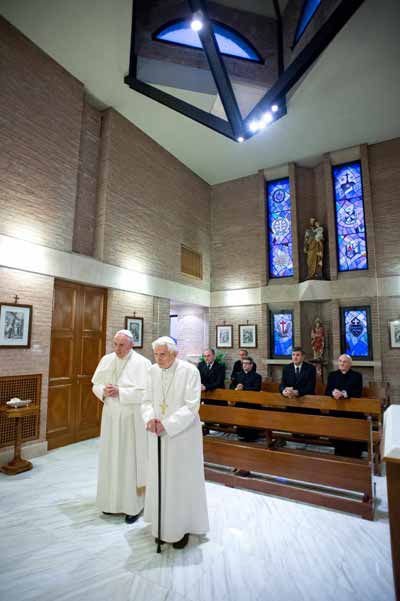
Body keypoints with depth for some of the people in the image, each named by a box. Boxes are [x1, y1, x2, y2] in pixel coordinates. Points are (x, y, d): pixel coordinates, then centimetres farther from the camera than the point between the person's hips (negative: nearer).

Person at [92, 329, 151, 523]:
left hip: (132, 419, -5)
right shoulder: (106, 360, 3)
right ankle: (112, 500, 34)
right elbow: (96, 385, 9)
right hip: (111, 417, 5)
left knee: (131, 459, 5)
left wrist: (120, 392, -22)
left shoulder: (142, 363, -15)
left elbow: (145, 393, -19)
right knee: (110, 459, 15)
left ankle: (134, 505, 22)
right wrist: (103, 391, -13)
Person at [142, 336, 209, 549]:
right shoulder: (153, 370, -1)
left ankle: (183, 527, 29)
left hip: (183, 435, -4)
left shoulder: (190, 371, -16)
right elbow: (147, 400, 3)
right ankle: (163, 525, 35)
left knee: (182, 481, 9)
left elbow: (191, 406, -19)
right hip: (158, 435, 5)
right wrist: (150, 419, -17)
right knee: (159, 480, 15)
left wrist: (167, 424, -25)